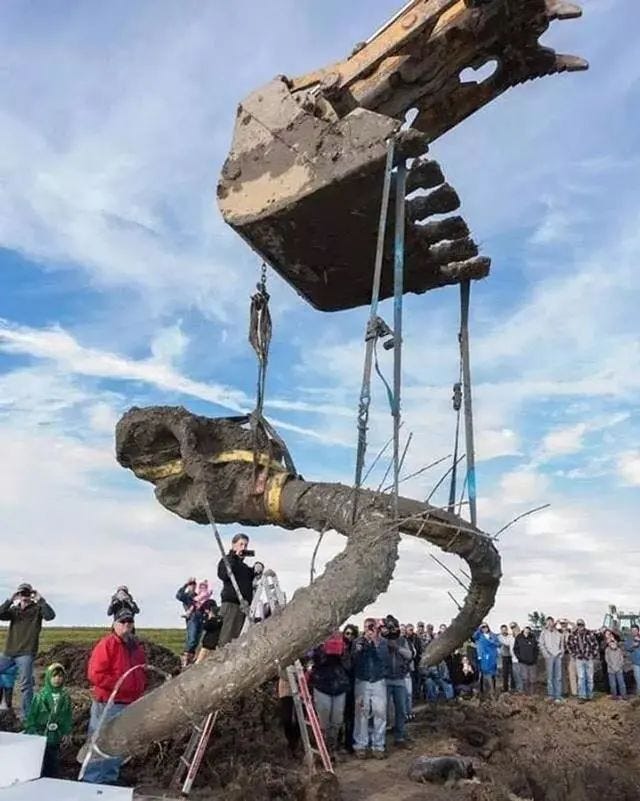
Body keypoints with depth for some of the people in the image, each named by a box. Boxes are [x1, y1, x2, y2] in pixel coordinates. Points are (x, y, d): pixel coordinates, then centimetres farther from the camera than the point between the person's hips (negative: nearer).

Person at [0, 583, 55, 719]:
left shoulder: (37, 609, 1)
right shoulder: (14, 609, 12)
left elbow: (50, 616, -17)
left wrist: (40, 600, -20)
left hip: (26, 653, -5)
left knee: (25, 685, -4)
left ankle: (25, 716, 4)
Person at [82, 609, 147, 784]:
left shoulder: (136, 647, 13)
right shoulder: (106, 644, -12)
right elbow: (95, 674, -19)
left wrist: (140, 687, 6)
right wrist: (120, 684, -19)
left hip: (130, 705, 8)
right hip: (108, 704, -8)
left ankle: (110, 780, 28)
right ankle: (90, 782, 5)